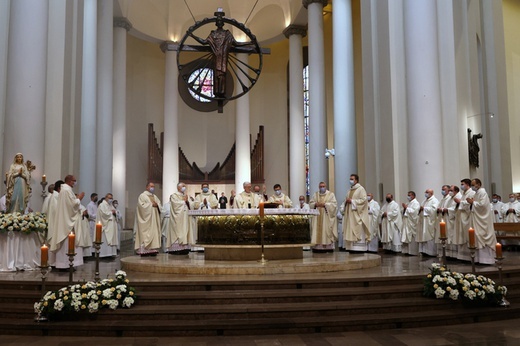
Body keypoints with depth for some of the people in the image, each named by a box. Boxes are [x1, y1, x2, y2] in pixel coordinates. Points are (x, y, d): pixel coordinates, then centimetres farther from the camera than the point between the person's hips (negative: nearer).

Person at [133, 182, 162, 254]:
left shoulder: (155, 196, 19)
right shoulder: (142, 196, -2)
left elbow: (160, 205, 14)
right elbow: (142, 205, -15)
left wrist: (156, 205, -7)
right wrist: (151, 204, -13)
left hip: (154, 219, 7)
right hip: (146, 219, -7)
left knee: (154, 233, 2)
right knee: (144, 234, -9)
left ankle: (152, 249, 4)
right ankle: (143, 250, -10)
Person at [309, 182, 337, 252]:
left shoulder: (331, 194, 4)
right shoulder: (315, 194, 15)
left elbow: (334, 204, -5)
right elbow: (310, 203, 11)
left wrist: (325, 204, -15)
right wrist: (315, 204, -10)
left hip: (327, 217, -3)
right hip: (317, 217, 3)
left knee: (327, 231, -7)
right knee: (317, 231, -3)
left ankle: (328, 247, -4)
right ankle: (317, 247, -1)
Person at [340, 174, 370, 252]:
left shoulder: (361, 189, -4)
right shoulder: (350, 190, 19)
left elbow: (363, 200, -15)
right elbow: (346, 200, 23)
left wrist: (352, 201, -15)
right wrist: (346, 201, 0)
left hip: (357, 215, -8)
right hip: (349, 214, 8)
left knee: (358, 232, -9)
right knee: (349, 231, 4)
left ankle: (359, 248, -8)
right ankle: (351, 247, 7)